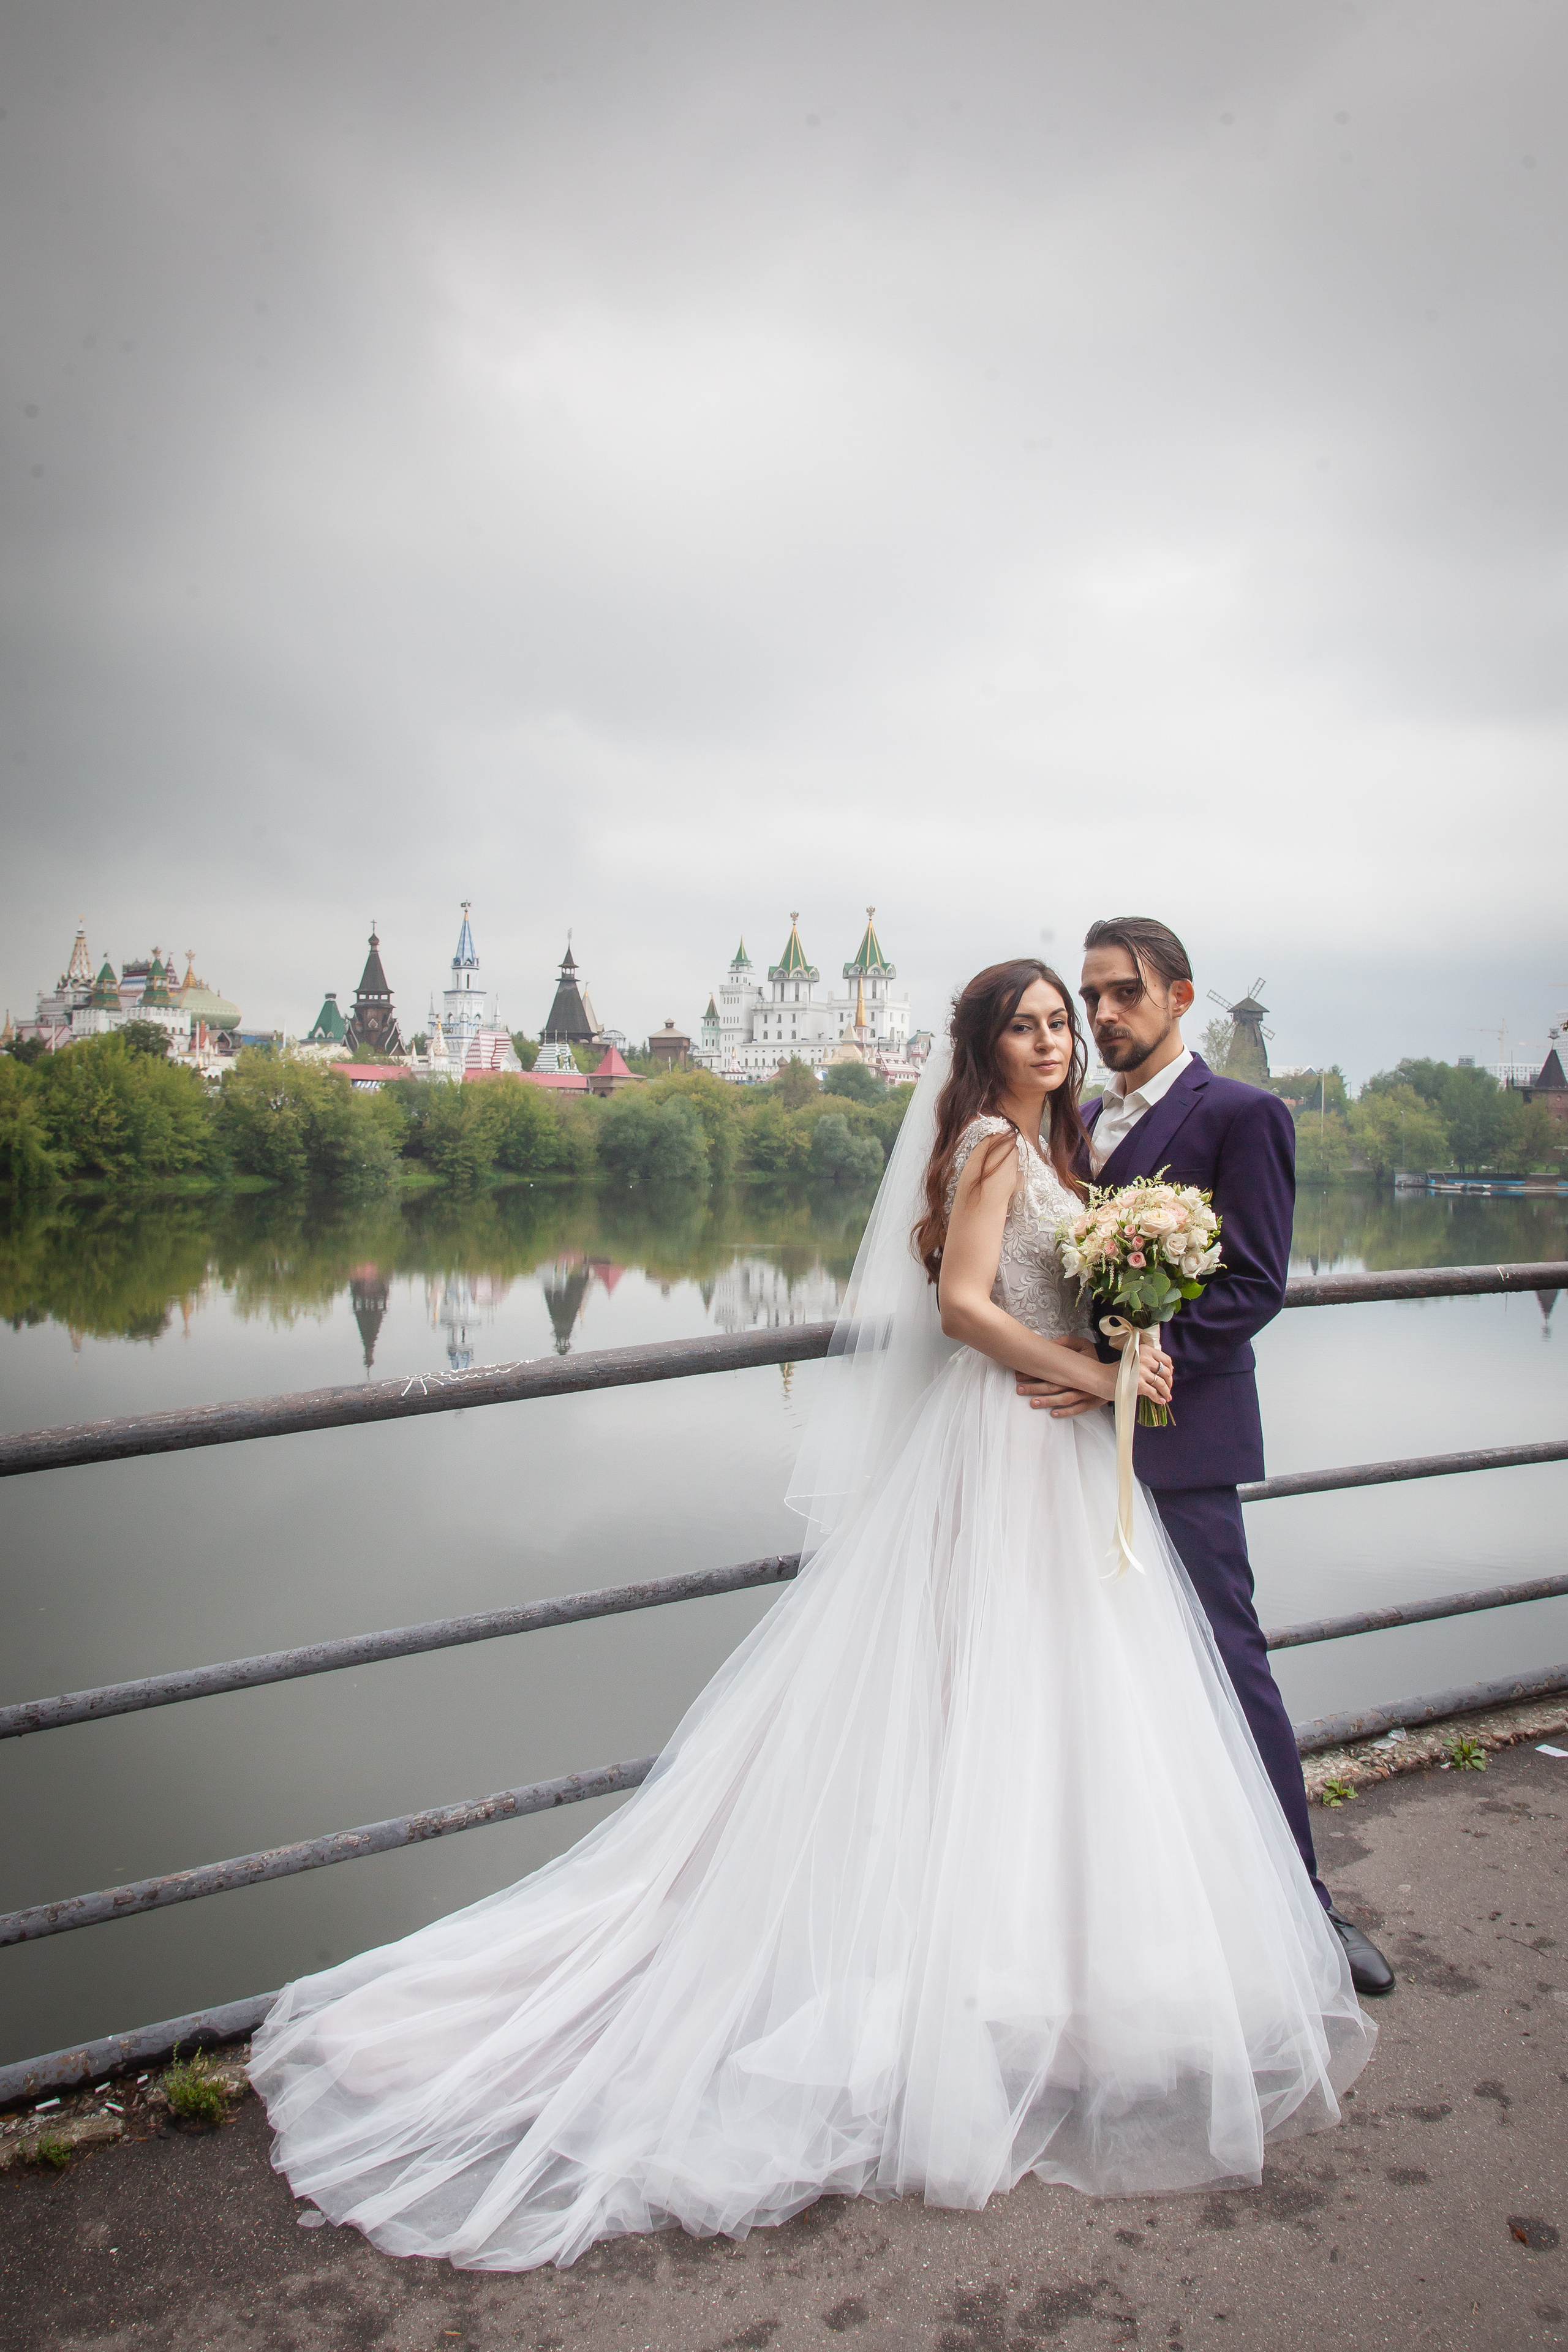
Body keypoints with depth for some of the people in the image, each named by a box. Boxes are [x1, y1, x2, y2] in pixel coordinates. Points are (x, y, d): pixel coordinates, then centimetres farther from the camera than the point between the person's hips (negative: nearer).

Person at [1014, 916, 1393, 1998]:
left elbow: (1255, 1286, -13)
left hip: (1179, 1432, -6)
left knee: (1228, 1658, 0)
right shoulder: (1081, 1122, 14)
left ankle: (1299, 1894, 17)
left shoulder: (1241, 1115, -7)